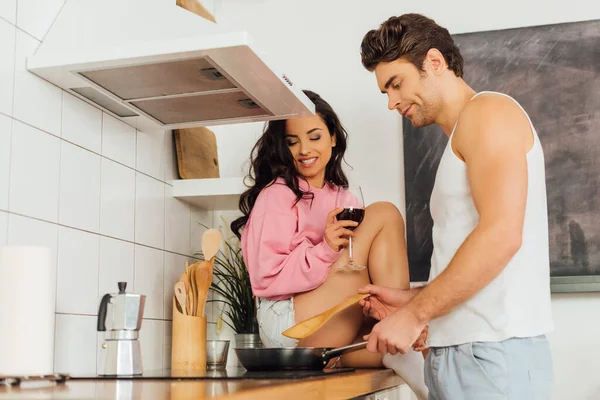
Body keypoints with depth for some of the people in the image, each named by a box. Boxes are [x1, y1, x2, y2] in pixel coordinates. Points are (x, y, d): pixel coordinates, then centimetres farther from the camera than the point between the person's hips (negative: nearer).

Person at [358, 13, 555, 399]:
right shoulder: (461, 141, 20)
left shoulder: (488, 111, -6)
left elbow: (502, 234, -20)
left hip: (492, 352, -8)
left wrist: (415, 314, -16)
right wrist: (412, 300, 12)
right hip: (458, 351, 8)